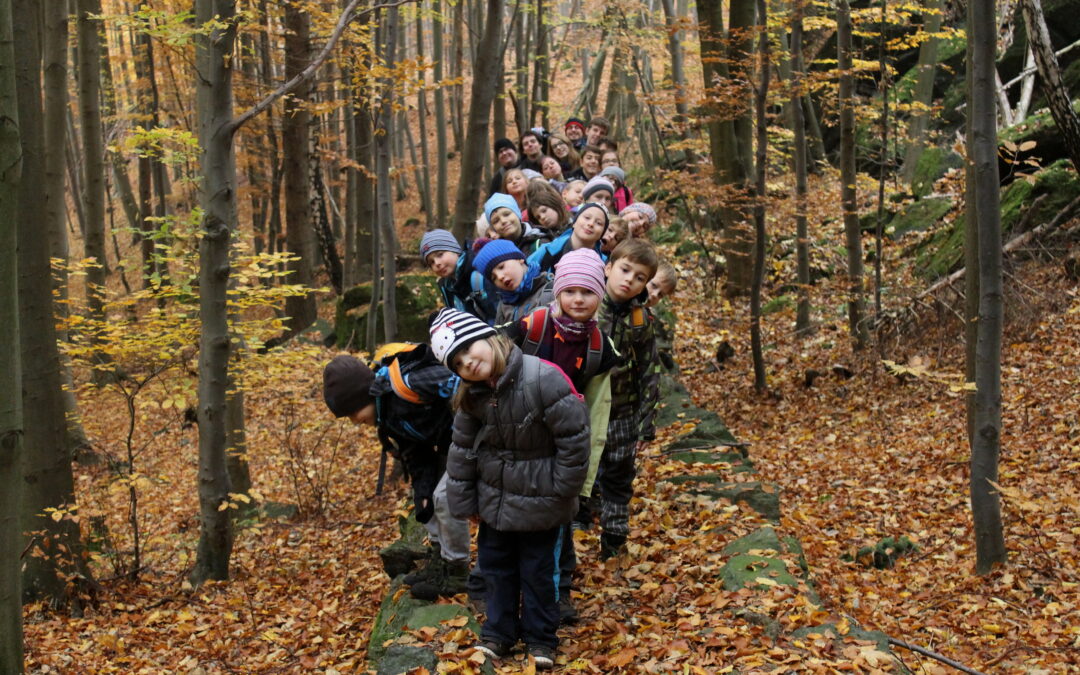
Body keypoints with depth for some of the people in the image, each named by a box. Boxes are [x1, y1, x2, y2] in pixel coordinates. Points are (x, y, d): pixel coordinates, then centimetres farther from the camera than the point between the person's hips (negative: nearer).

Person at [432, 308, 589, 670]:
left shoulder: (543, 378, -27)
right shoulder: (473, 396, -7)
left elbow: (574, 436, -22)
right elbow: (462, 450, 3)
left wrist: (562, 491, -14)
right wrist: (464, 502, 4)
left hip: (539, 503, -5)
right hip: (495, 501, 5)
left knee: (538, 572, 11)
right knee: (495, 566, 17)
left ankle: (541, 639, 28)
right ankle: (498, 633, 34)